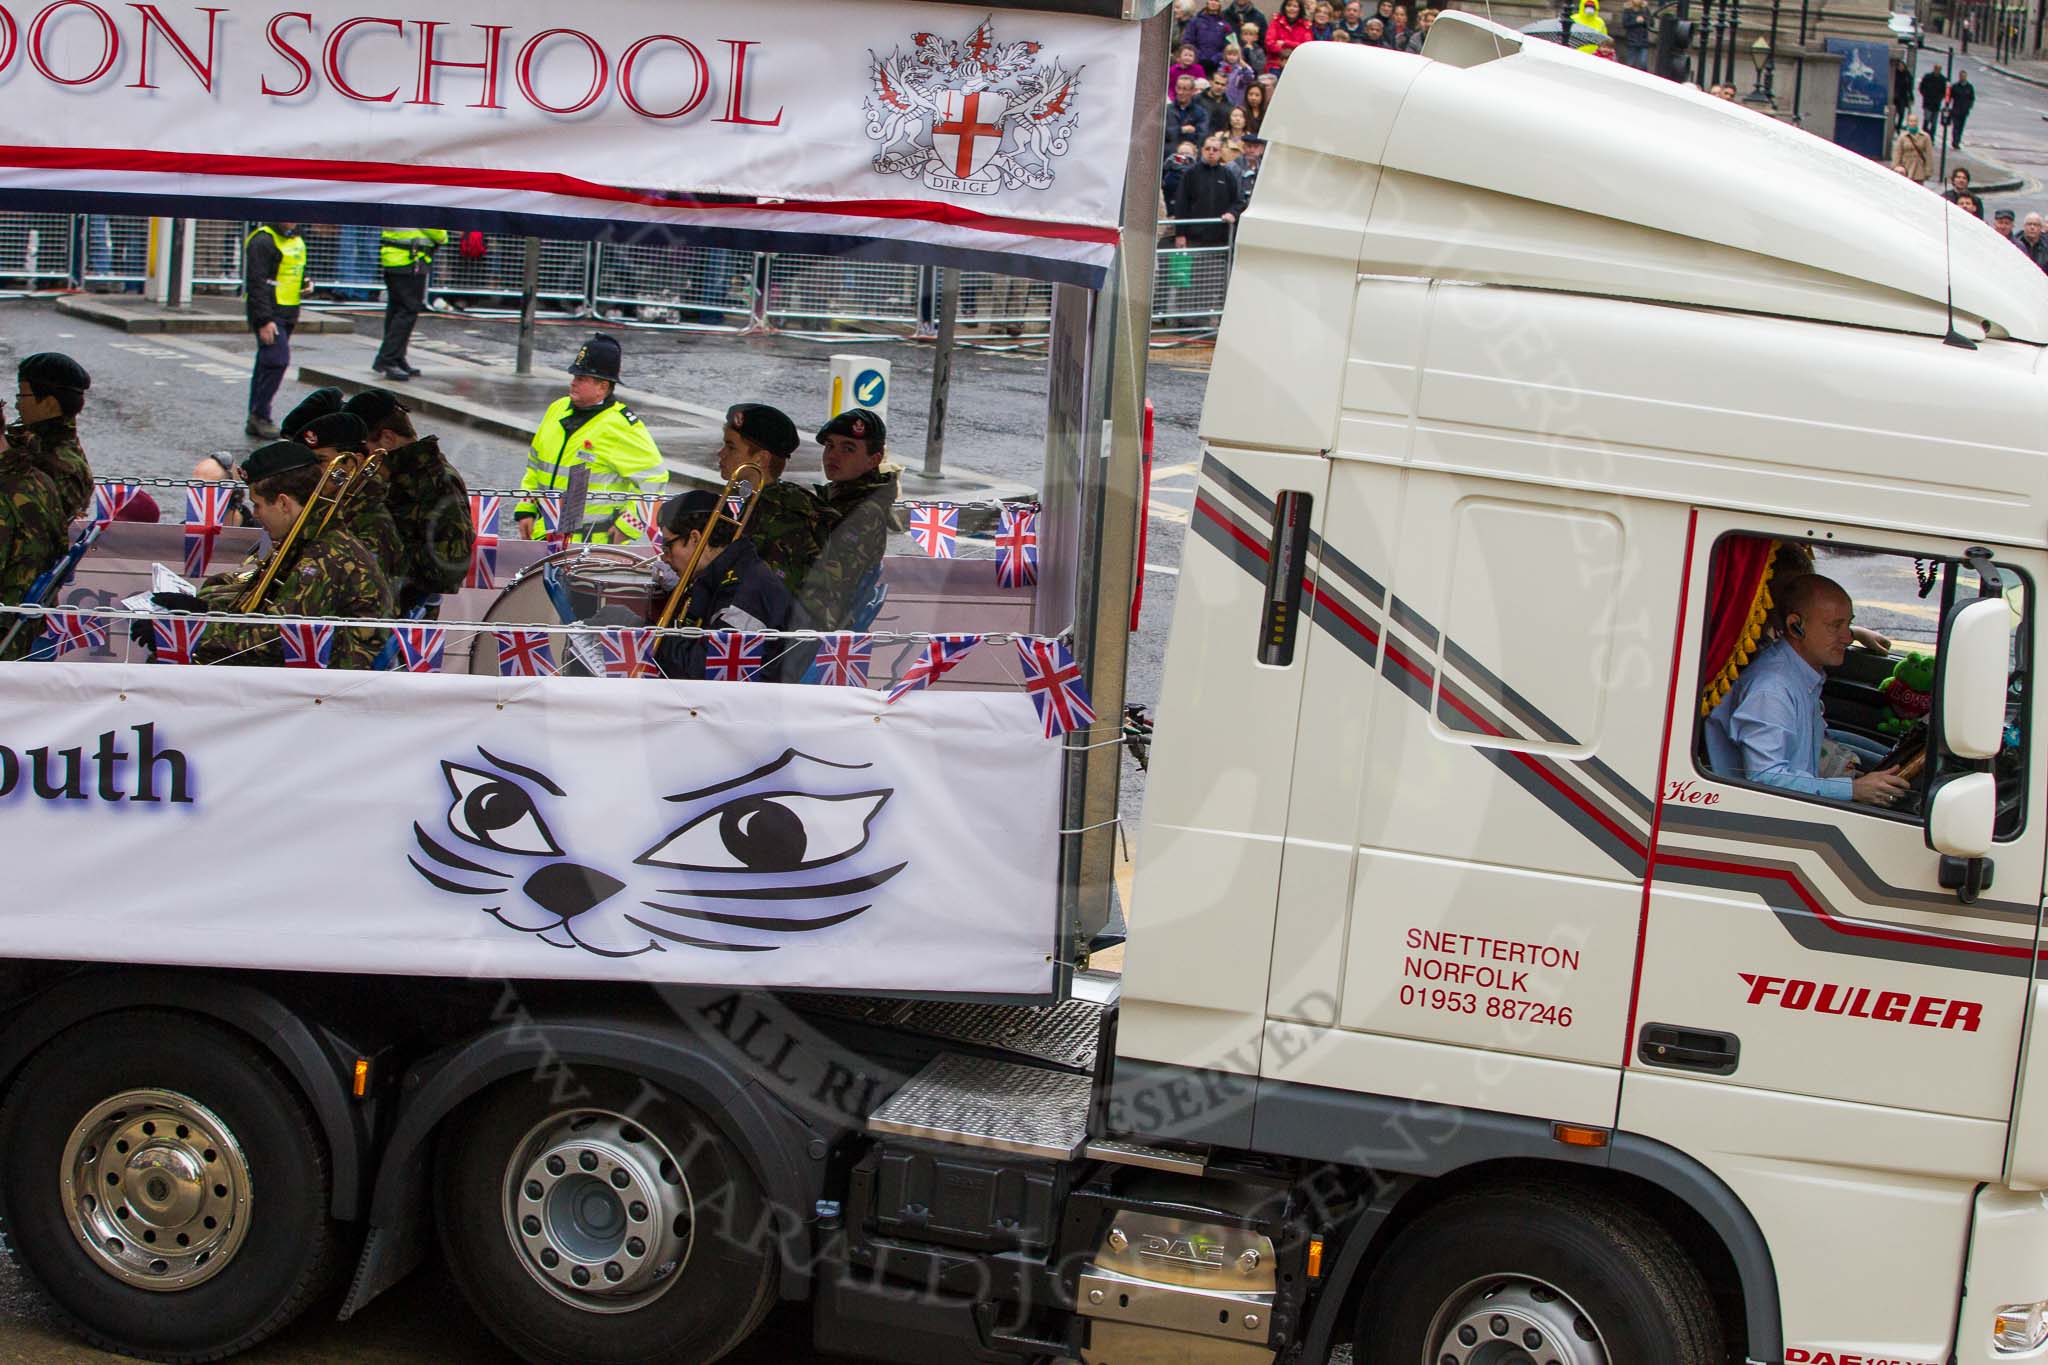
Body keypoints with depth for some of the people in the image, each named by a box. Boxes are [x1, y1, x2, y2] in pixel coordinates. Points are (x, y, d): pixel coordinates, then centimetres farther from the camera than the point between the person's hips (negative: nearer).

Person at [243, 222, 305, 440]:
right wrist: (264, 321, -21)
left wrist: (306, 283, 8)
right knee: (277, 360, -16)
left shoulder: (296, 239, 15)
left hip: (287, 314, 9)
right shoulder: (263, 241, -13)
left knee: (267, 364, 12)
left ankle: (256, 420, 17)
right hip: (269, 313, -9)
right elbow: (257, 283, -17)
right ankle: (259, 416, -9)